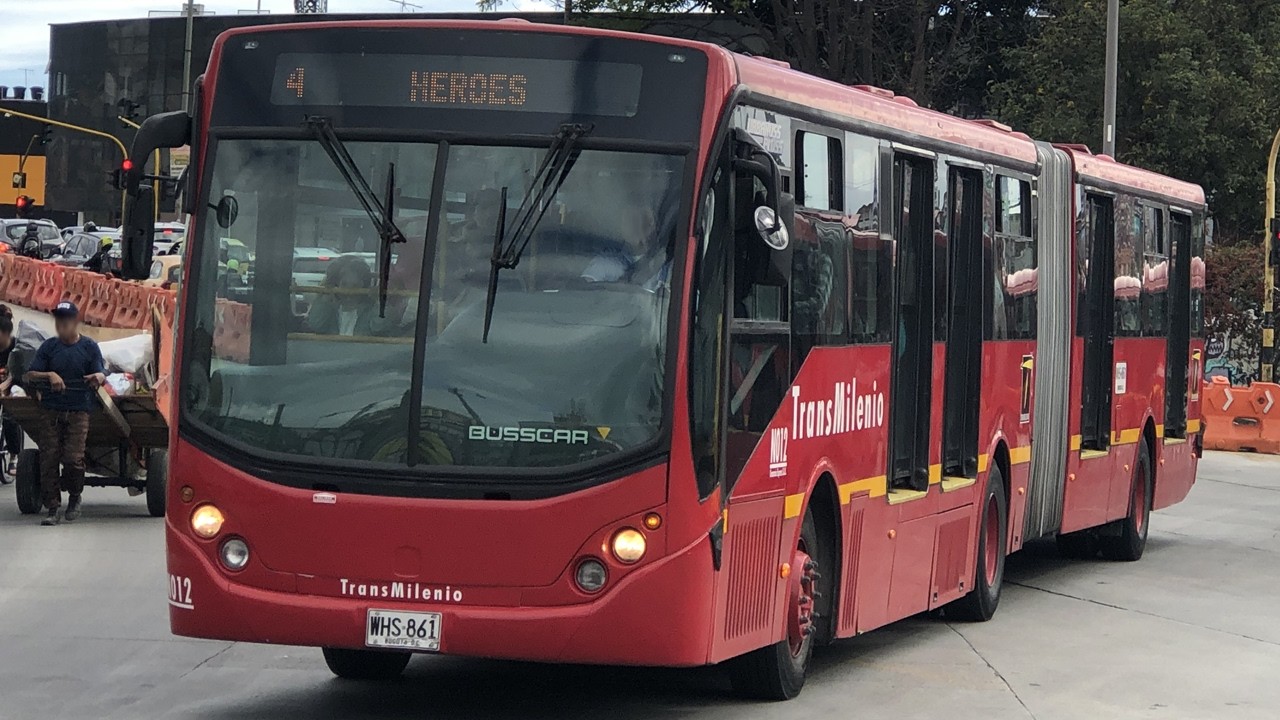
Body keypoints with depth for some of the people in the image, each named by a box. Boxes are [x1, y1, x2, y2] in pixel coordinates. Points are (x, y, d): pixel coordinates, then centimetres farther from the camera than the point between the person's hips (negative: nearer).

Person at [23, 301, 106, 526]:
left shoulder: (89, 347, 5)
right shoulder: (49, 347, 8)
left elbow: (100, 375, 0)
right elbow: (29, 376, 4)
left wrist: (99, 377, -25)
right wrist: (49, 376, -16)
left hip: (78, 412, -2)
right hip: (52, 411, 2)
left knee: (73, 458, -13)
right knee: (49, 458, -5)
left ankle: (74, 497, 14)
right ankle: (52, 508, 1)